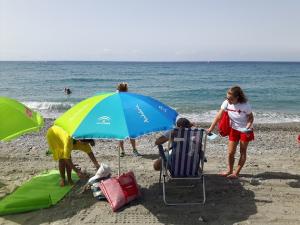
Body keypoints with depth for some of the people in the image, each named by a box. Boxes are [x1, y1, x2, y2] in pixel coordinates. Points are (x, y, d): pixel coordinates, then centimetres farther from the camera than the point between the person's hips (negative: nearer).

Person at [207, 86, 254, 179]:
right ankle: (229, 170, 25)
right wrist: (211, 128, -21)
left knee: (242, 152, 7)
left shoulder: (245, 105, -24)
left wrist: (248, 127, -30)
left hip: (245, 130, -3)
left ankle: (236, 173, 16)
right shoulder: (226, 103, -16)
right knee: (230, 152, 6)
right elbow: (219, 116, -16)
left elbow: (251, 117, -12)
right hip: (234, 129, 4)